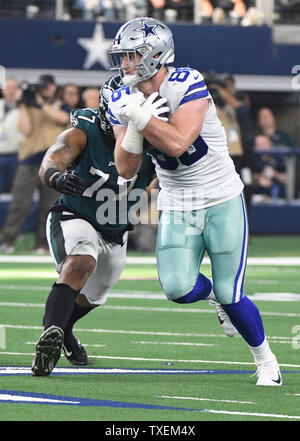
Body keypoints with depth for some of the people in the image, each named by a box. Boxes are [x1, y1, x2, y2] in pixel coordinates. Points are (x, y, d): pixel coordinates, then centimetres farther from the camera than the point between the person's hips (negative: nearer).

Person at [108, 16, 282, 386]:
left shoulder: (187, 84, -19)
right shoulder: (124, 101, -1)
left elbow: (177, 143, -31)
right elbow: (126, 169, -4)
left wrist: (139, 115, -28)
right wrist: (134, 124, -19)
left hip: (222, 202, -4)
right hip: (177, 208, 4)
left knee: (231, 297, -6)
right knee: (178, 289, -17)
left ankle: (264, 356, 21)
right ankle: (215, 295, 19)